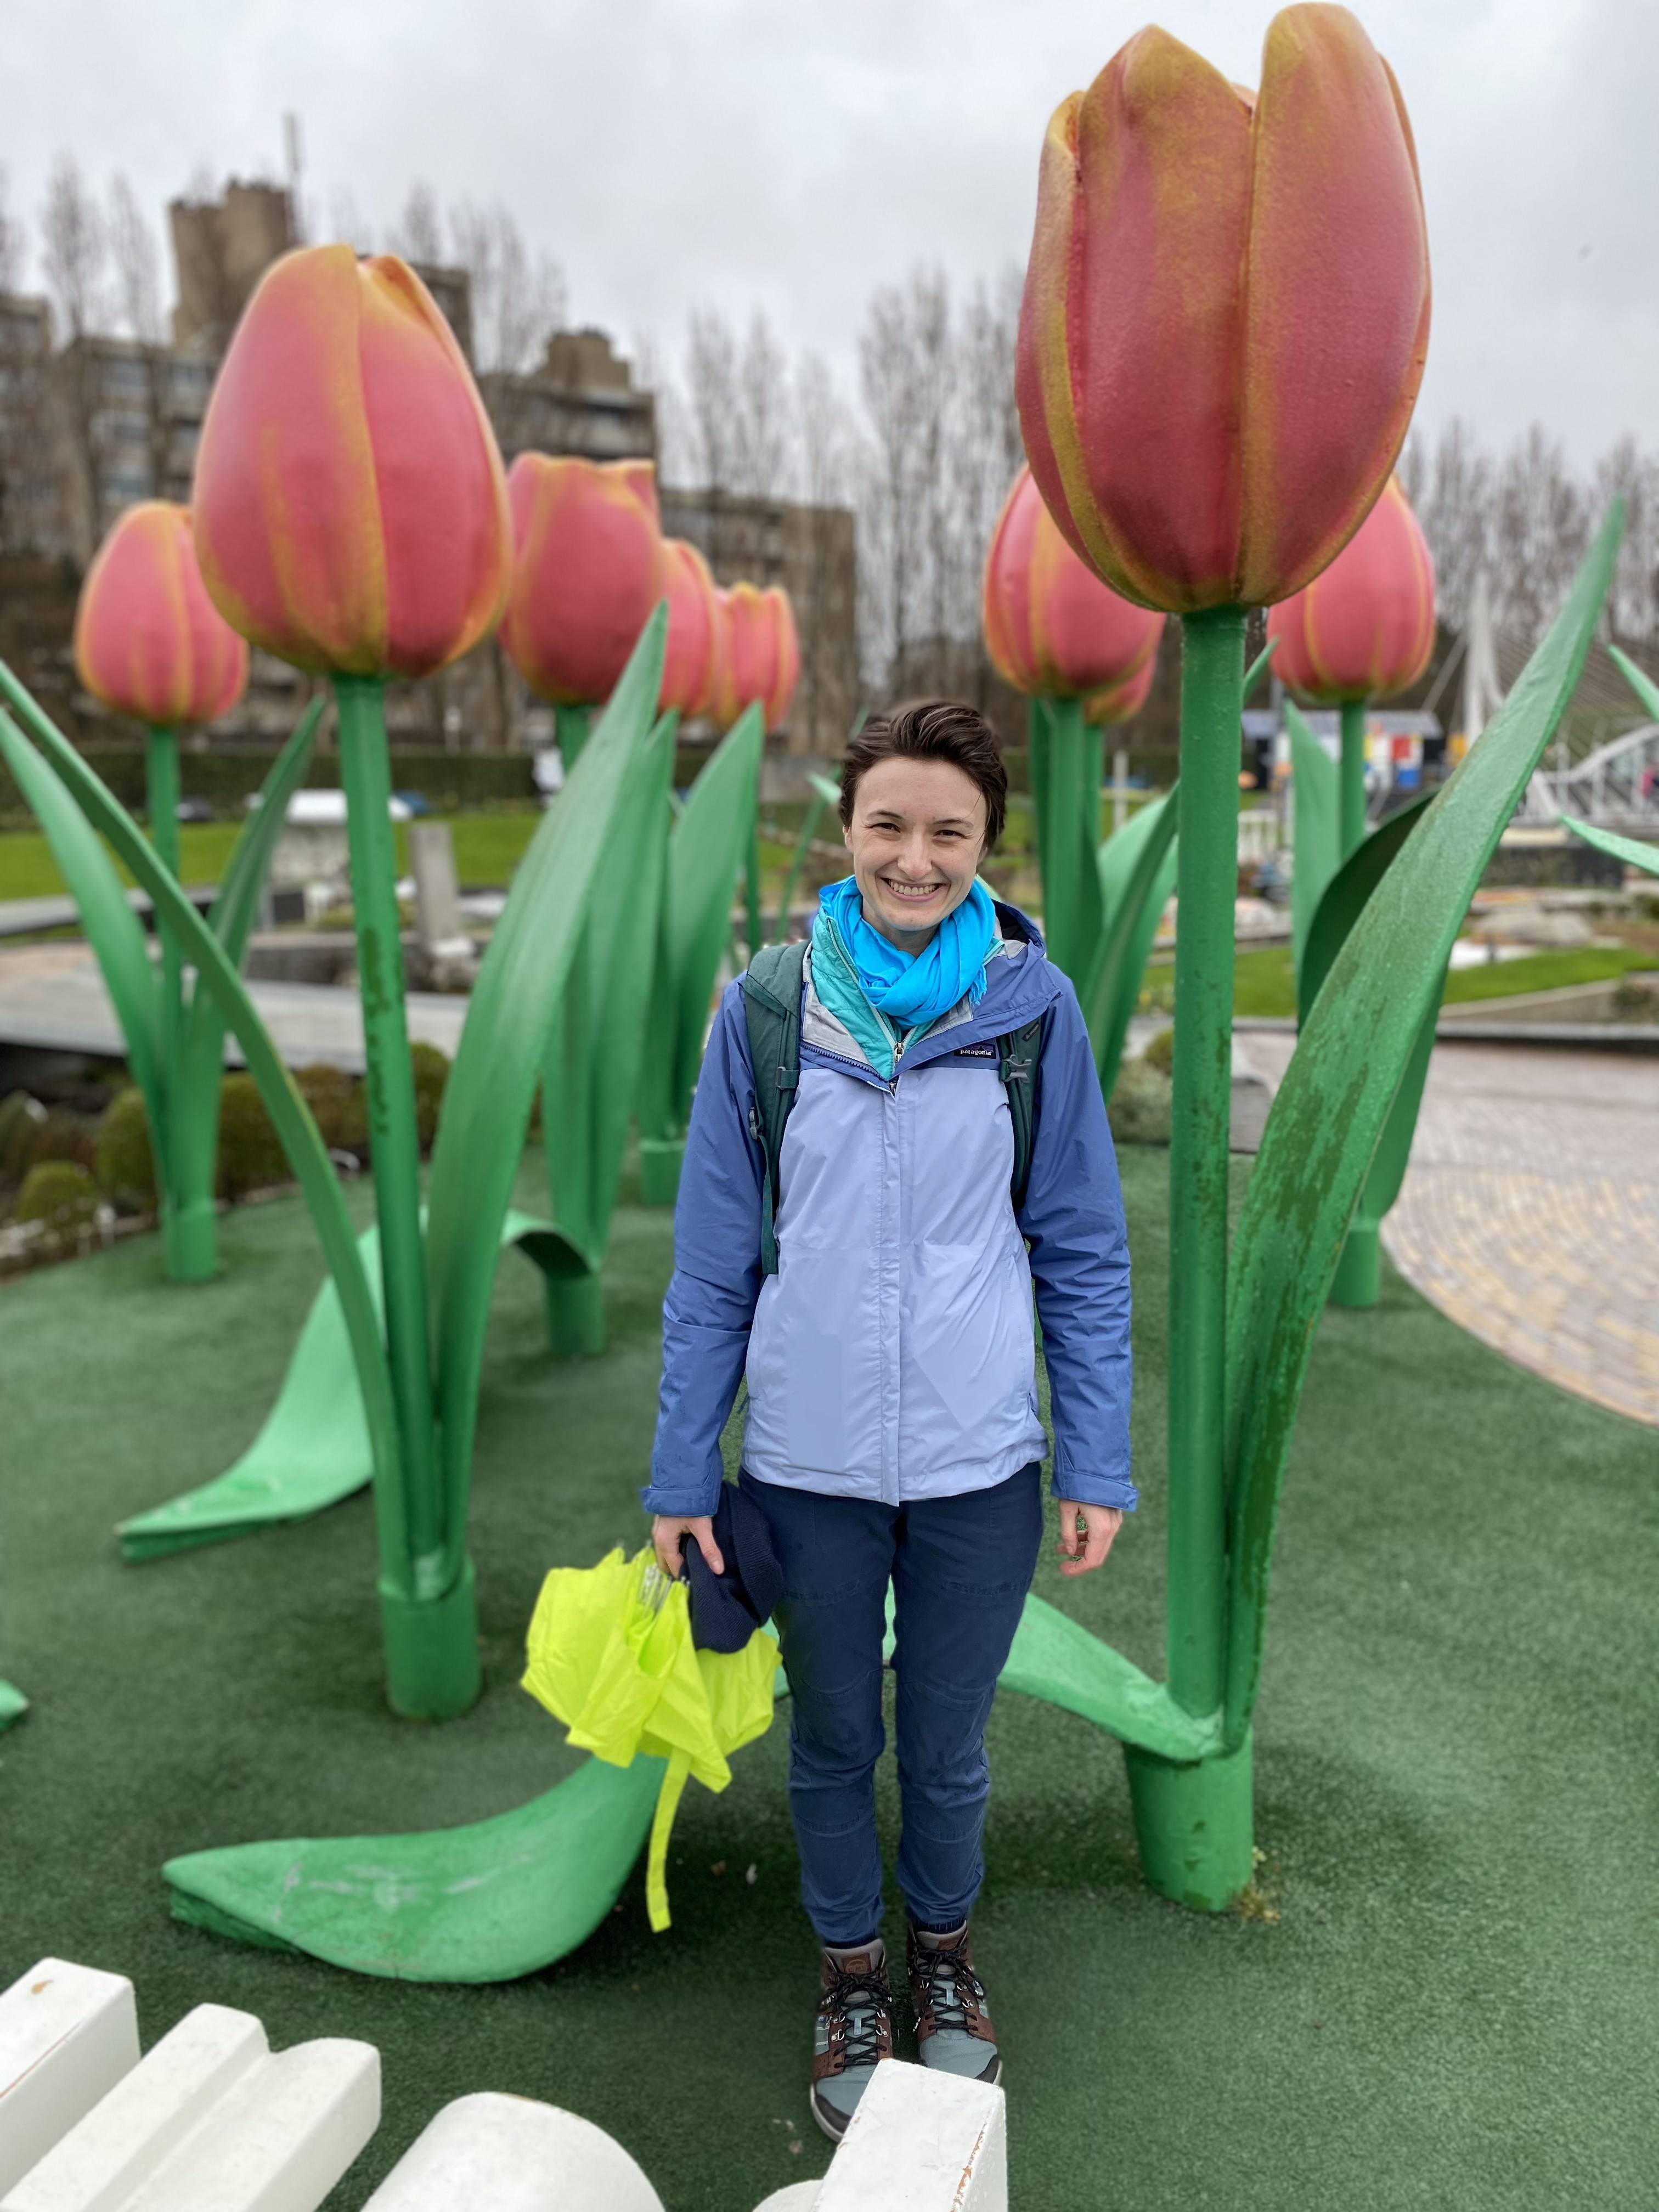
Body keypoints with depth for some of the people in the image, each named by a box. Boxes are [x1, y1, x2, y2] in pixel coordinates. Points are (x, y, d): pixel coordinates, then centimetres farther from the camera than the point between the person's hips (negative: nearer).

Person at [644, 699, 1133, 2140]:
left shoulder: (1035, 1007, -7)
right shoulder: (764, 1014, -7)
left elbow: (1084, 1254, -1)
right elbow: (712, 1266, -2)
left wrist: (1098, 1464, -2)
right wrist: (682, 1475, -1)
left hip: (980, 1467, 0)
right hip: (807, 1469, 0)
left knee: (948, 1747, 20)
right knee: (833, 1743, 20)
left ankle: (945, 1954, 50)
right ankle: (852, 1973, 47)